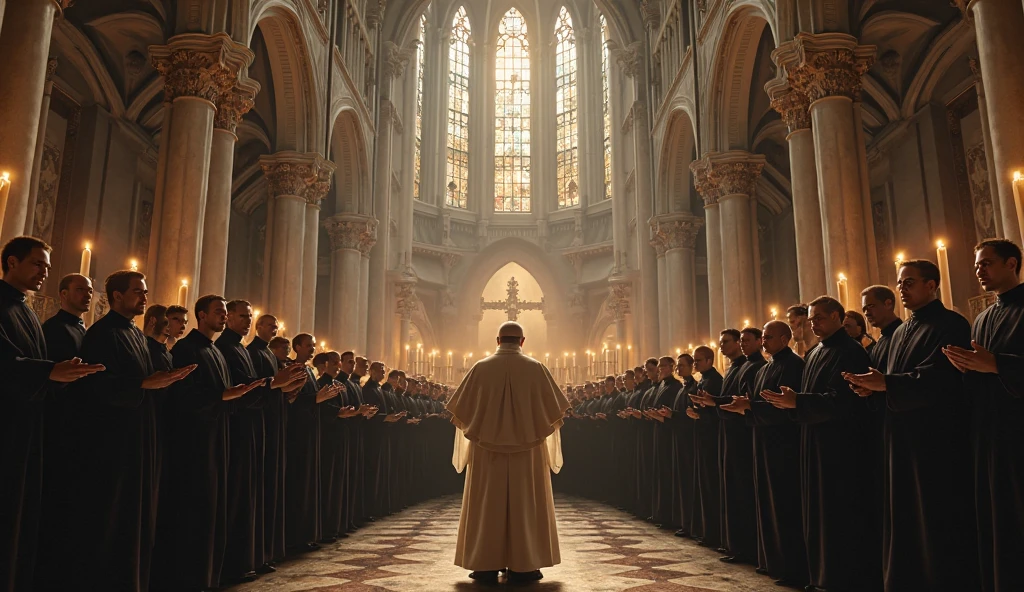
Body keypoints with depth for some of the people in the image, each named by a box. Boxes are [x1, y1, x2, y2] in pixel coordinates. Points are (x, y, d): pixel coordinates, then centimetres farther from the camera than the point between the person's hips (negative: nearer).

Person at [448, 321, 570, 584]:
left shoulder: (481, 368, -3)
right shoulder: (535, 368, -5)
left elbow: (461, 409, 2)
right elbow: (554, 409, 2)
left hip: (487, 448, 1)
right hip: (527, 448, 0)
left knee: (488, 504, 7)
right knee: (525, 503, 7)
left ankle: (486, 566, 11)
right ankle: (522, 566, 10)